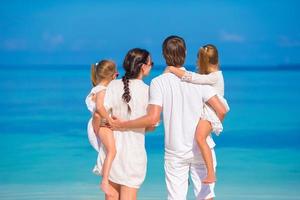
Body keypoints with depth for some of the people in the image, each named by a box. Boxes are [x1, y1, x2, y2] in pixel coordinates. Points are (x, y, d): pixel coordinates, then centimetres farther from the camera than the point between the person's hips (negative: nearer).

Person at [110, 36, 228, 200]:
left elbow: (152, 119, -16)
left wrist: (122, 124, -5)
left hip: (175, 152, -1)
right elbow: (221, 110, -9)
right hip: (202, 149, 1)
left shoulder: (158, 82, -7)